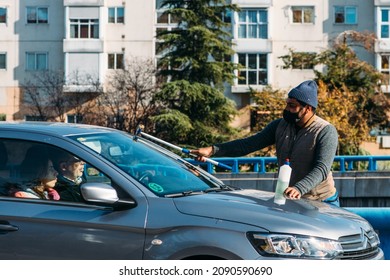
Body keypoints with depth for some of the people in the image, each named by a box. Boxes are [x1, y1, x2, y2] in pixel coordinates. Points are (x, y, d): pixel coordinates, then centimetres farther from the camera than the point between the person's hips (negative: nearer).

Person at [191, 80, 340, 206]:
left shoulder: (326, 132, -15)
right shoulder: (280, 126, 3)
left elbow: (321, 169, -26)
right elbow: (249, 144, -3)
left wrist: (299, 189, -44)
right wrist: (213, 150, -14)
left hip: (322, 203, -5)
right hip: (288, 200, 5)